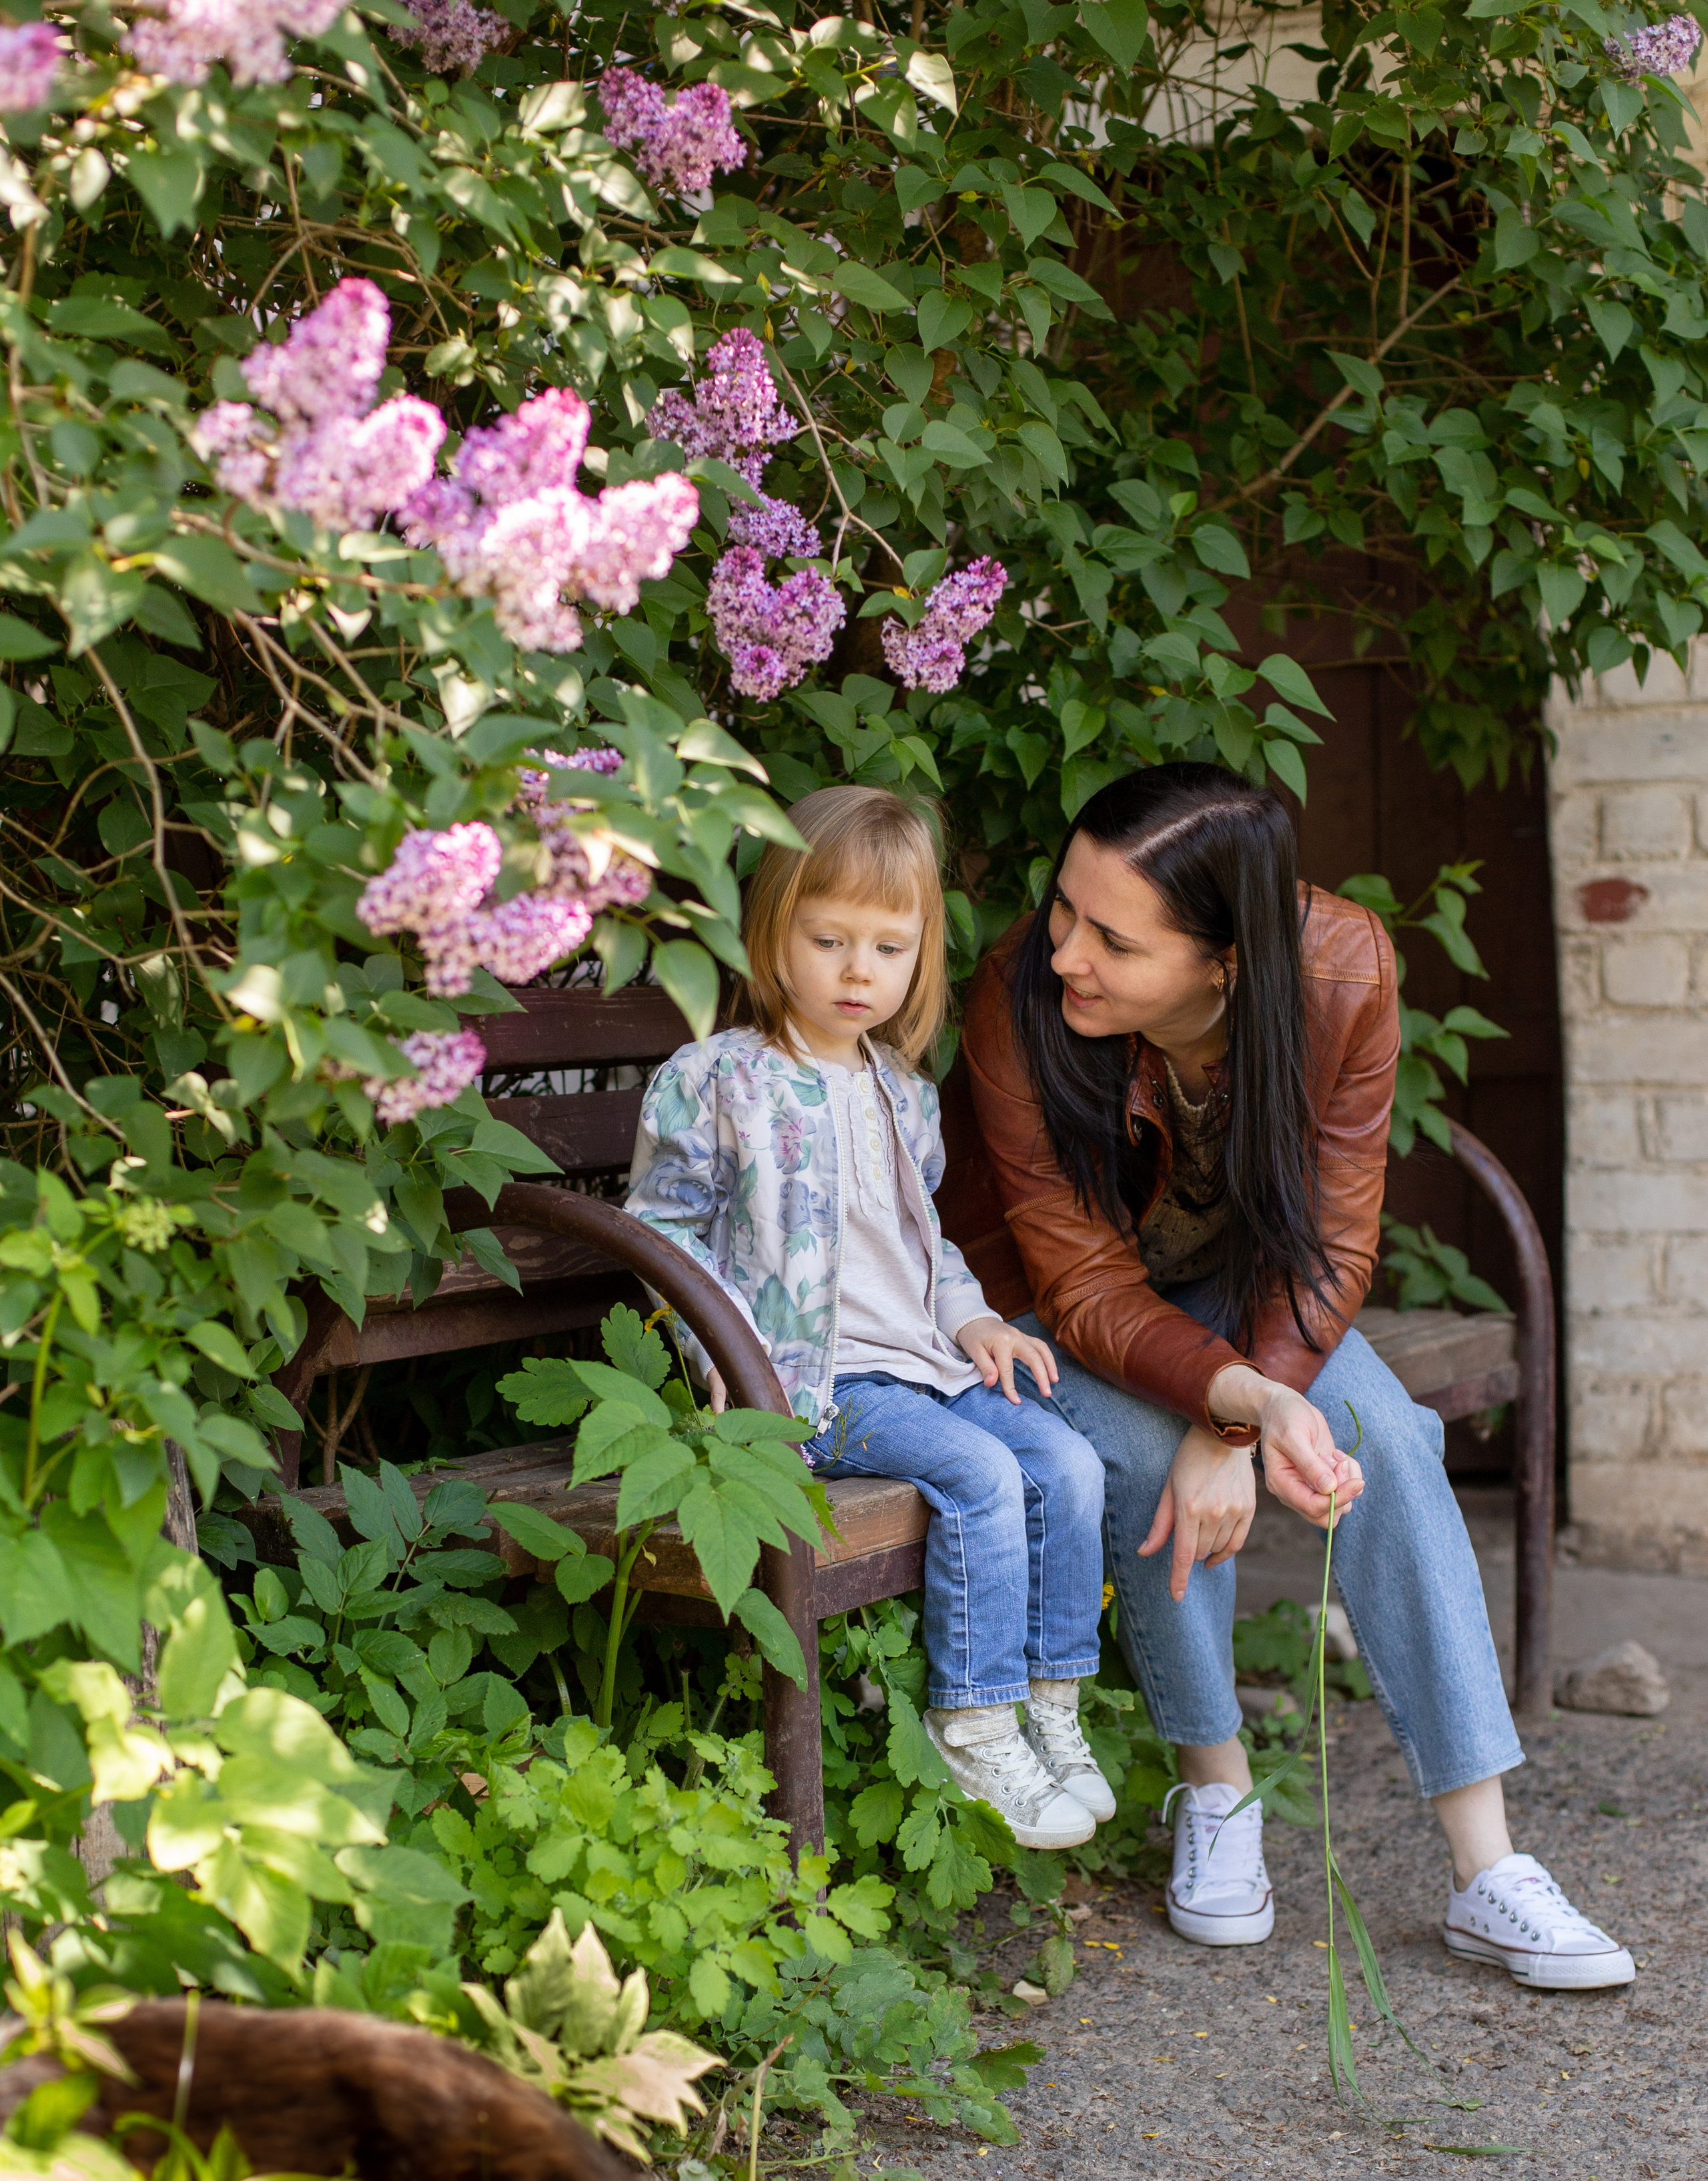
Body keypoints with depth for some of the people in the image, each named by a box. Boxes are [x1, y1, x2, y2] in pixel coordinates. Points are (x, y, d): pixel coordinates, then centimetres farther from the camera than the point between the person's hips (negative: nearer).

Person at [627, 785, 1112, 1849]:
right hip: (811, 1379, -7)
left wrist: (970, 1318, 11)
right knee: (979, 1474, -25)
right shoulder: (716, 1081, -4)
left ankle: (1052, 1709, 1)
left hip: (925, 1361, 7)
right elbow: (663, 1227, -2)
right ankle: (973, 1725, -15)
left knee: (1069, 1464, -9)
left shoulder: (904, 1093, 17)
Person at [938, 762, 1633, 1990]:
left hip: (1244, 1290, 2)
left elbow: (1334, 1243, -18)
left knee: (1381, 1435, -23)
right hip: (1052, 1320, -2)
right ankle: (1216, 1795, -7)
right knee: (1148, 1452, -32)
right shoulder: (1022, 1006, -31)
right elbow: (1088, 1288, -26)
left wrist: (1233, 1431, -32)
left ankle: (1488, 1869, -20)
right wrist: (1241, 1402, -44)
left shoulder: (1344, 968, -26)